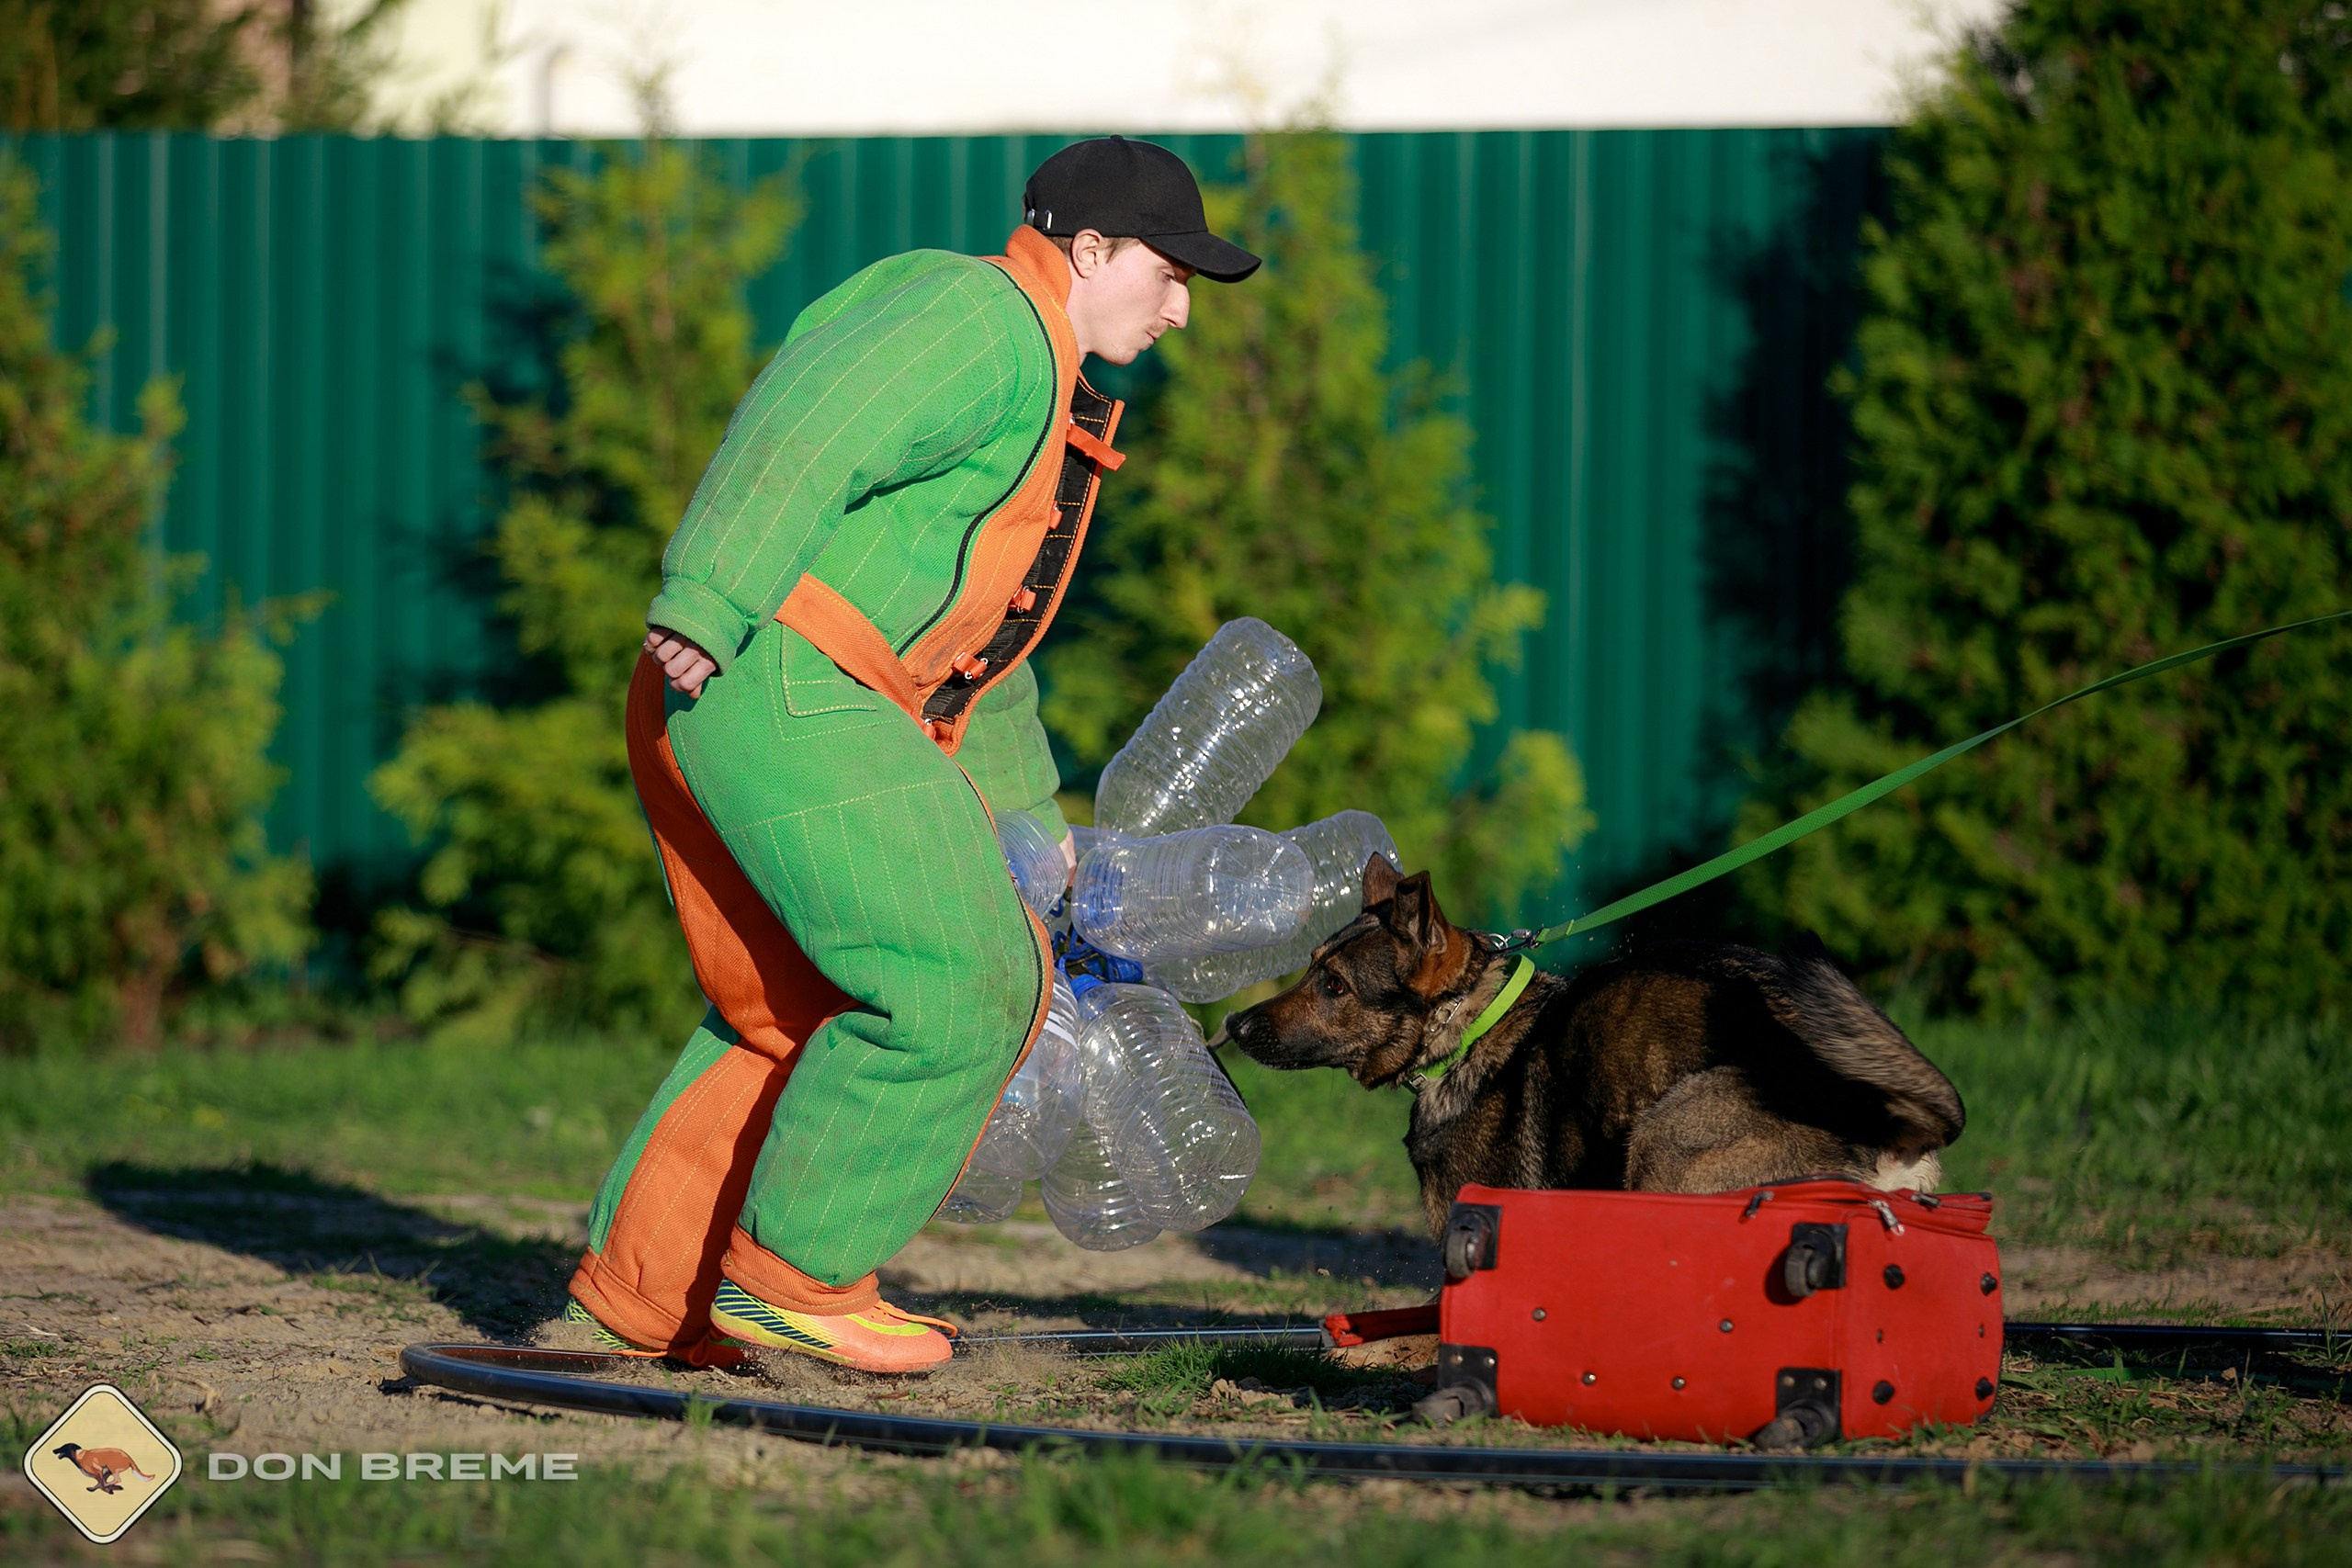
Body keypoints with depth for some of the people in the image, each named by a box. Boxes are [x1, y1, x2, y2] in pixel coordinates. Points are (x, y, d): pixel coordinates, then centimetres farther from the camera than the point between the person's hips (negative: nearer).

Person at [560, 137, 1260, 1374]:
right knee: (950, 984, -11)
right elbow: (803, 437, -23)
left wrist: (1029, 812, 38)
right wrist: (707, 609, -33)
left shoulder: (1041, 387, 27)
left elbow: (977, 636, 35)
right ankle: (795, 1276, -4)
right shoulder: (983, 322, -7)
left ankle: (641, 1285, 21)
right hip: (776, 678, -11)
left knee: (789, 1015, 18)